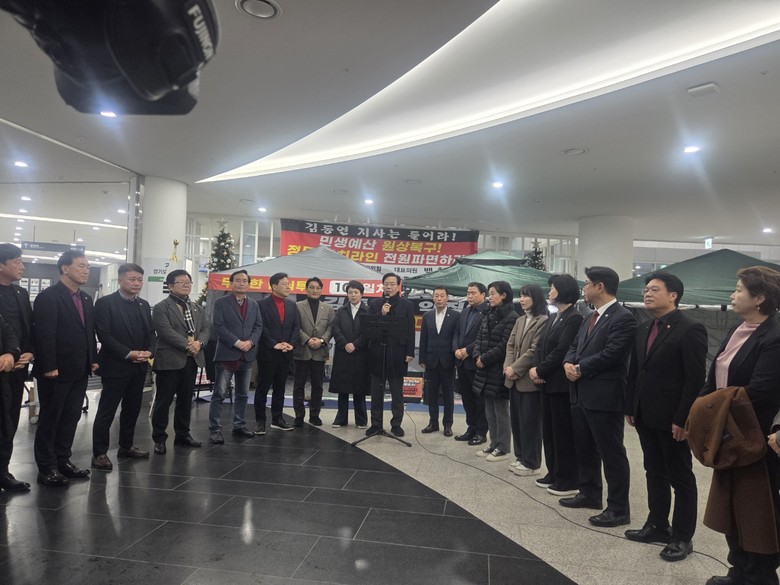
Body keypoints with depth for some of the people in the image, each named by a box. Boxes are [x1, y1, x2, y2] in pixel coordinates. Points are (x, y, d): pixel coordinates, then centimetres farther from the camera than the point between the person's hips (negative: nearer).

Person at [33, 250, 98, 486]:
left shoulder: (86, 299, 13)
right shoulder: (48, 297, -11)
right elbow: (44, 335, -16)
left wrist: (93, 359, 10)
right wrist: (49, 367, -19)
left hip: (79, 371, 7)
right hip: (56, 371, -7)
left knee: (71, 418, 13)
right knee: (49, 419, 6)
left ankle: (63, 460, 24)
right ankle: (46, 467, 16)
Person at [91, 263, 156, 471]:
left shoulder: (144, 305, 12)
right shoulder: (105, 303, -7)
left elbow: (151, 333, 12)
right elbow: (104, 335, -15)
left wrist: (149, 352, -7)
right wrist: (129, 353, -19)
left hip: (139, 367, 6)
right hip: (115, 366, -6)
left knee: (132, 409, 15)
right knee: (107, 411, 1)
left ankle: (126, 446, 28)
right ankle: (99, 453, 11)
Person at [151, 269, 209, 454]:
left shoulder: (197, 309, 16)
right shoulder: (161, 308, -5)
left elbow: (206, 330, 8)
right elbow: (166, 331, -17)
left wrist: (199, 343, -13)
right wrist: (187, 345, -20)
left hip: (192, 360, 6)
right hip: (170, 361, -6)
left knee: (186, 400, 13)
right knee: (163, 401, 2)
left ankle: (183, 434, 24)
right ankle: (159, 438, 13)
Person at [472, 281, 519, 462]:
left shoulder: (512, 317, -13)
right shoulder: (489, 316, 14)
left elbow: (504, 345, -18)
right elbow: (479, 338, 12)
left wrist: (485, 359, -15)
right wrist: (477, 356, -5)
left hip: (500, 370, -8)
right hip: (486, 370, 8)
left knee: (501, 411, 3)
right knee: (489, 411, 15)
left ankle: (502, 448, 14)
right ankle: (493, 444, 26)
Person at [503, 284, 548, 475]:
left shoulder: (543, 321, -12)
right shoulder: (520, 321, 14)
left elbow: (534, 351, -17)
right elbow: (510, 346, 10)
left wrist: (515, 369, -15)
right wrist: (508, 367, -5)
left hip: (529, 379, -8)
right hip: (514, 379, 8)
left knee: (529, 421, 2)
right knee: (516, 419, 13)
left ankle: (531, 463, 14)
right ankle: (520, 457, 27)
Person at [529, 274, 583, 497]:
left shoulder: (574, 318, -14)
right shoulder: (552, 318, 15)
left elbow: (562, 351, -19)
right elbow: (540, 346, 11)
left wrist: (540, 371, -13)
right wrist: (536, 368, -5)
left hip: (562, 384, -9)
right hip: (548, 382, 9)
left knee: (564, 432, 1)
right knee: (549, 430, 15)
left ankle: (568, 480, 13)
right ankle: (554, 473, 27)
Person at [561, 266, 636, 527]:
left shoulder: (623, 317, -13)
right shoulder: (591, 317, 16)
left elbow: (610, 354, -22)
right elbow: (575, 345, 15)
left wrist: (580, 368, -13)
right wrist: (568, 363, -6)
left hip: (604, 396, -9)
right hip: (582, 393, 9)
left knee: (611, 453, 1)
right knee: (585, 449, 19)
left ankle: (619, 508, 14)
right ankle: (589, 493, 35)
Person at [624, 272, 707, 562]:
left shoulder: (690, 329, -13)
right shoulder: (643, 329, 9)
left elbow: (696, 379, -16)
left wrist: (683, 419, -17)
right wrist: (630, 408, 9)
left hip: (672, 419, -7)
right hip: (646, 416, 7)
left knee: (681, 478, 9)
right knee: (655, 473, 17)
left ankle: (682, 537, 22)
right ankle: (657, 526, 31)